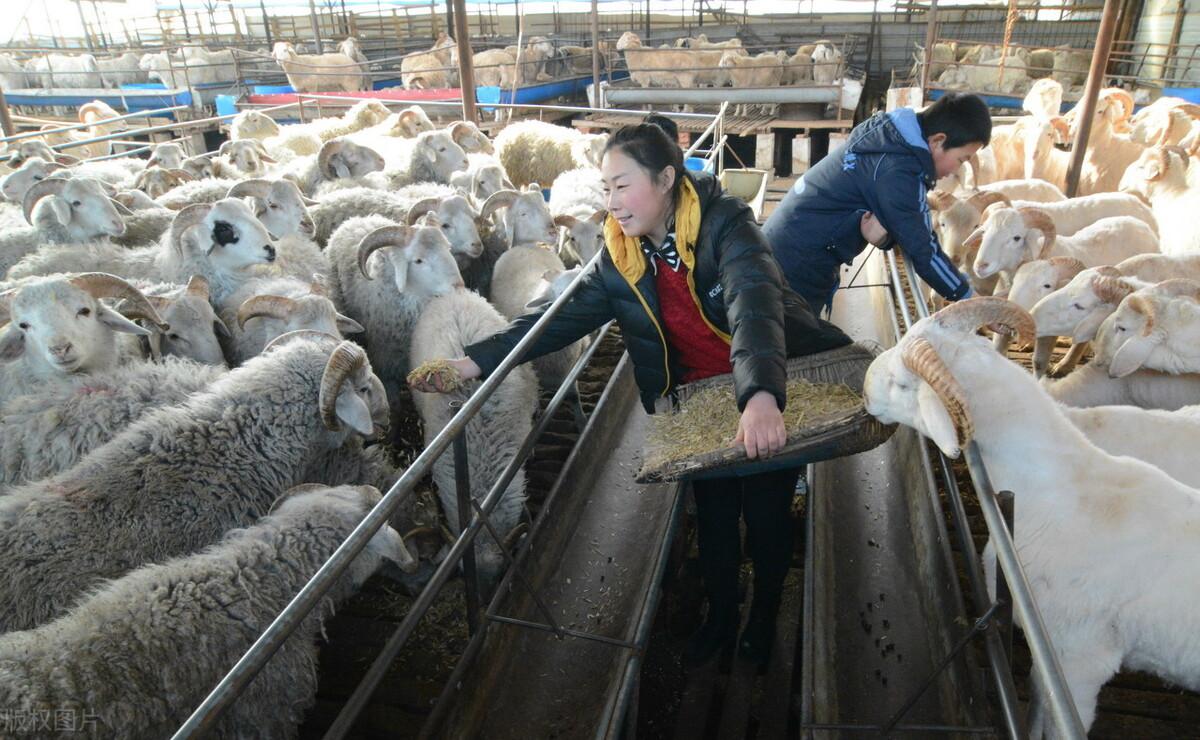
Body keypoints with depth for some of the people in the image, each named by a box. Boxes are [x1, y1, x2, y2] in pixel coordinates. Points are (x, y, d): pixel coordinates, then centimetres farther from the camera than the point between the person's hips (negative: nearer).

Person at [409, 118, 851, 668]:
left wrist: (762, 395, -59)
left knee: (766, 515, 10)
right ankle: (720, 617, 42)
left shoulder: (725, 225, -25)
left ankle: (764, 618, 39)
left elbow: (755, 306, -41)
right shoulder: (622, 256, -9)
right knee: (713, 514, 16)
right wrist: (474, 361, -24)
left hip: (774, 394, -4)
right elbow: (564, 315, -13)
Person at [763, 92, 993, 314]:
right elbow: (923, 249, -17)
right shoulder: (897, 172, -22)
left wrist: (885, 232, -13)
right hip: (797, 270, -9)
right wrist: (966, 297, -5)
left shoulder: (892, 135, 5)